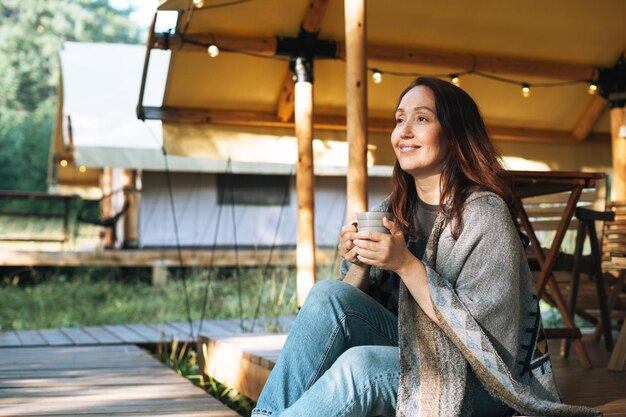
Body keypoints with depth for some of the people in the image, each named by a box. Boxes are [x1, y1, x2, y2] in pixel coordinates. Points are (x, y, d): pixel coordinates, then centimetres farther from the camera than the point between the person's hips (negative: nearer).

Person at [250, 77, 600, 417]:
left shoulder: (484, 214, -12)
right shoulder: (392, 212, 7)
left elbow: (481, 334, -18)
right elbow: (350, 305, 9)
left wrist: (405, 264, -24)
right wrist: (360, 267, -13)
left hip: (471, 381, -5)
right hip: (408, 350, 6)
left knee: (359, 365, -33)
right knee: (328, 295, -20)